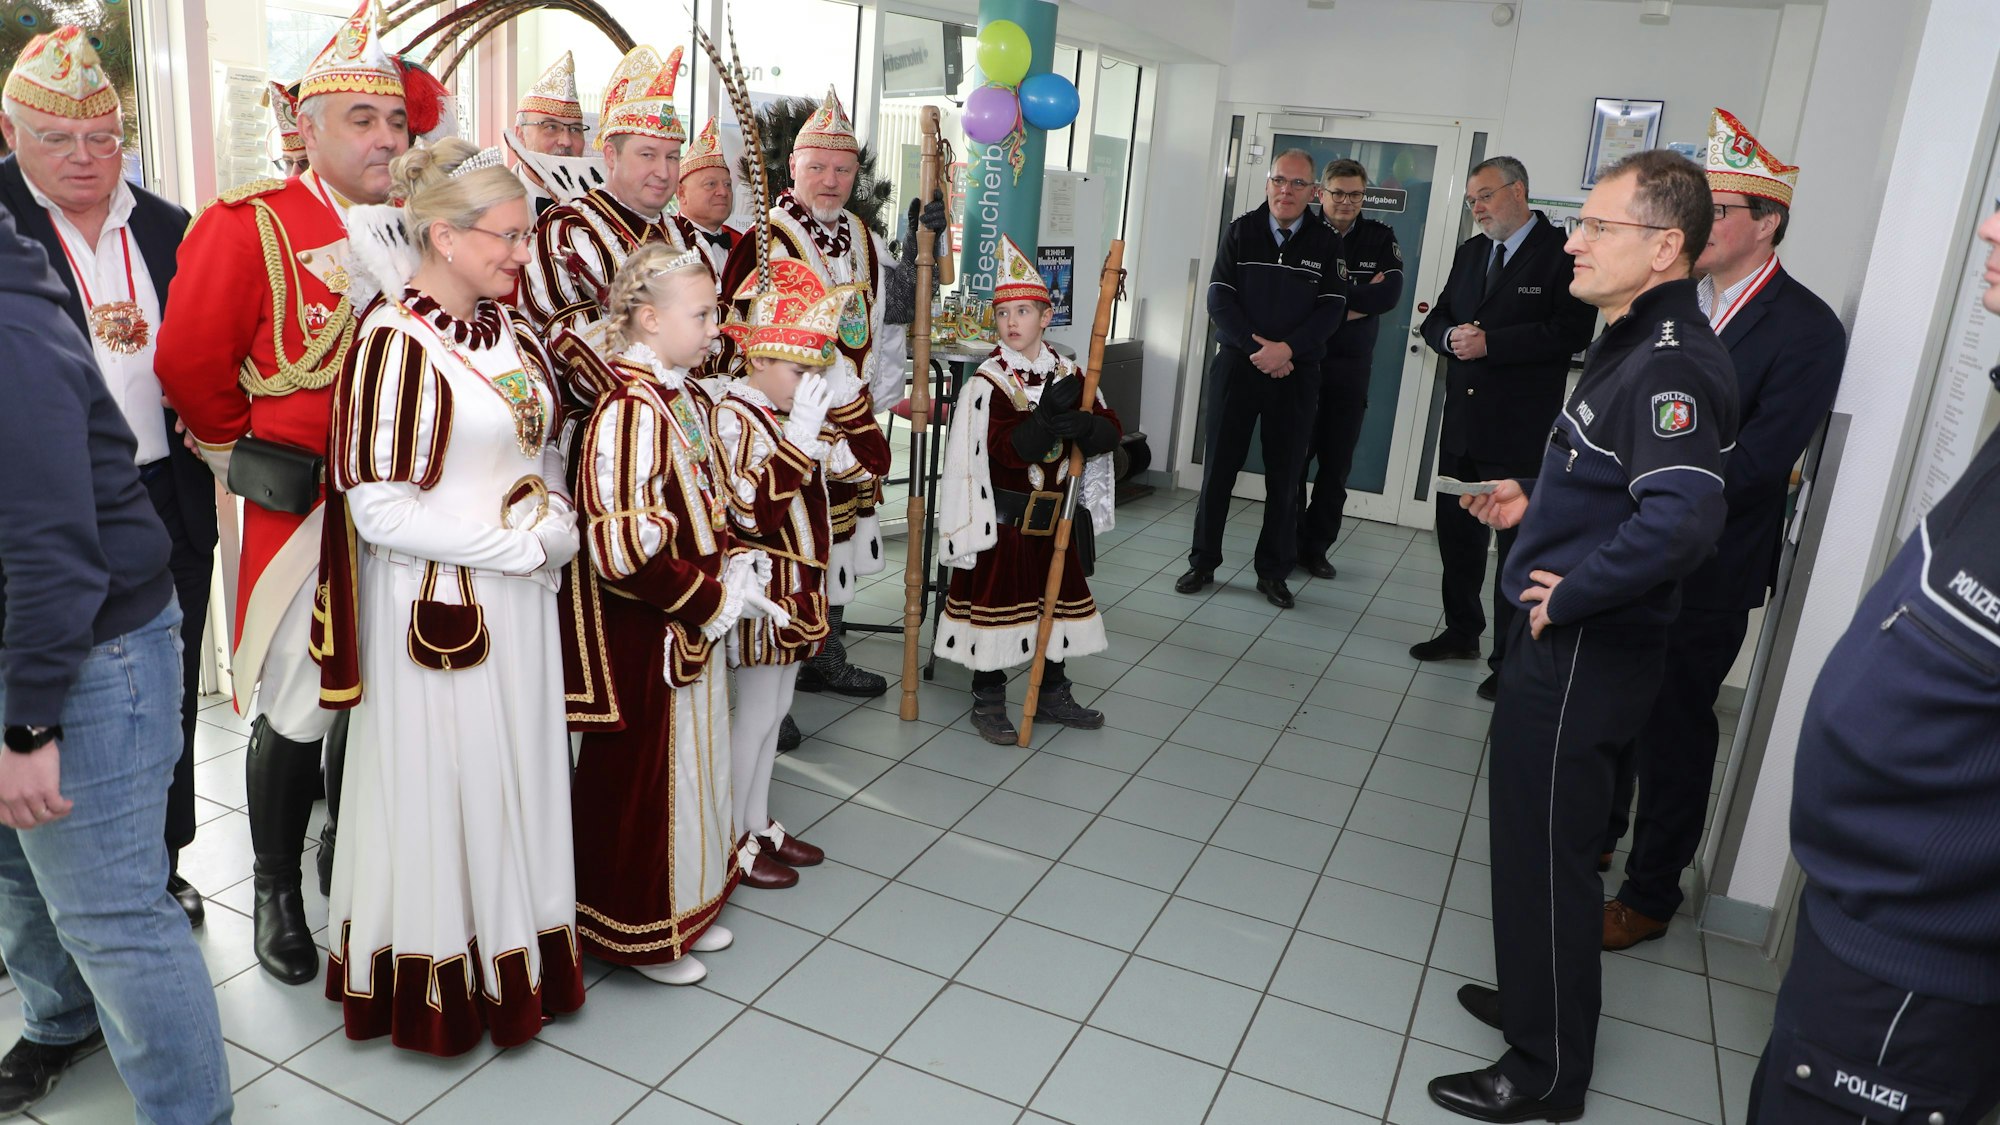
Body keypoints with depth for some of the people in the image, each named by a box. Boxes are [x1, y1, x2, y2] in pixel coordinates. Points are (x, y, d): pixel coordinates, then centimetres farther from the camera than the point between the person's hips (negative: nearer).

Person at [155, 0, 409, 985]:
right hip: (303, 511, -4)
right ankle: (278, 893, 25)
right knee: (297, 711, 5)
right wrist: (247, 453, 4)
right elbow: (189, 360, -5)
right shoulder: (250, 224, -8)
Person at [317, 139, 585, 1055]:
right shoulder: (393, 344, -15)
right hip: (437, 604, -7)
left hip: (523, 599, 7)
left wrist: (559, 526, -2)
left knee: (521, 775, 16)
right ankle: (442, 978, 29)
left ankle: (517, 956, 35)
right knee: (444, 784, 8)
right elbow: (380, 508, -18)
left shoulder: (510, 328, 7)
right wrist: (522, 545, -17)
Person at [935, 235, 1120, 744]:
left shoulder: (1069, 375, 3)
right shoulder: (988, 382, -12)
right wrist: (1048, 415, -32)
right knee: (997, 601, 1)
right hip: (1003, 517, -5)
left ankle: (1052, 694, 30)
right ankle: (988, 700, 15)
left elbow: (1110, 431, -1)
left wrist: (1084, 425, -23)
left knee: (1057, 599, 14)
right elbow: (1005, 450, -22)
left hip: (1054, 515, 5)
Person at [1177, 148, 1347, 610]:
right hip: (1237, 364, 0)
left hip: (1296, 372, 0)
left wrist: (1287, 348, -19)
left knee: (1285, 476, 4)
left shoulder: (1326, 242, 2)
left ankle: (1273, 572, 14)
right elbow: (1219, 297, -4)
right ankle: (1203, 562, 14)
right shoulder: (1241, 231, 3)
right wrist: (1255, 347, -15)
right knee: (1219, 467, 3)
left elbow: (1332, 308, -4)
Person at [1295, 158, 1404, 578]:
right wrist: (1358, 300, -15)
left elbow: (1390, 294, -10)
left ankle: (1316, 547, 16)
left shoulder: (1380, 238, 5)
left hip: (1351, 367, 2)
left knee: (1337, 464, 6)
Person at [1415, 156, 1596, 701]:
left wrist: (1489, 343, -20)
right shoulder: (1471, 251, 14)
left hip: (1520, 430, -7)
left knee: (1518, 542, 0)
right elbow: (1437, 321, 15)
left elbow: (1570, 331, -18)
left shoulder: (1563, 254, -9)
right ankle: (1462, 631, 32)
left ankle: (1511, 658, 9)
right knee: (1457, 531, 16)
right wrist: (1451, 336, -8)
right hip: (1462, 422, 7)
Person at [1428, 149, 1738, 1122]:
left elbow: (1681, 518, -35)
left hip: (1582, 656, -10)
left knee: (1545, 851, 3)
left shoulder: (1672, 363, -22)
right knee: (1535, 835, 23)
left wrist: (1570, 594, -24)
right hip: (1559, 643, 10)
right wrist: (1537, 502, 12)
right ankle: (1536, 999, 43)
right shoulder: (1632, 343, 11)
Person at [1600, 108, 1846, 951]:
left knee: (1672, 728, 7)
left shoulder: (1806, 330, -12)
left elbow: (1755, 466, -20)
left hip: (1704, 573, -5)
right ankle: (1594, 840, 38)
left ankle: (1651, 891, 24)